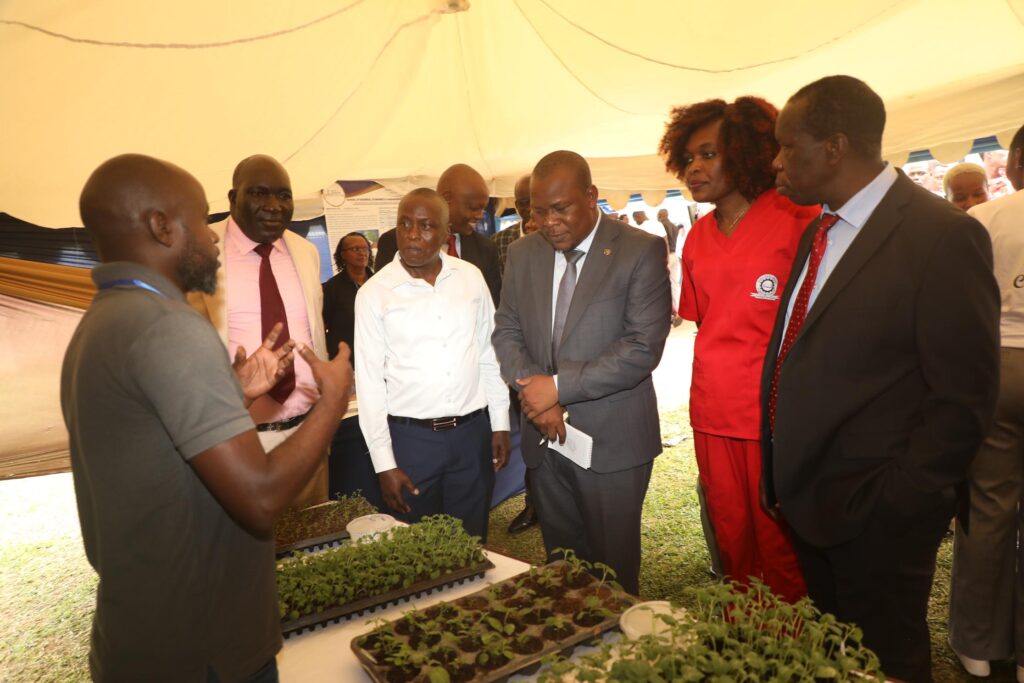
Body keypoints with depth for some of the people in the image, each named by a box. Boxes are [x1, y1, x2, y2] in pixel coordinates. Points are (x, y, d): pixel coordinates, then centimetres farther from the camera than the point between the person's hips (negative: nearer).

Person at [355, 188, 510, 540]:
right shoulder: (373, 293, -6)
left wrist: (500, 424, 7)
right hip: (411, 437, -2)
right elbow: (369, 382, -5)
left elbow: (489, 354, 7)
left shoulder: (471, 277, 1)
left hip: (472, 432, 2)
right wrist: (384, 464, -6)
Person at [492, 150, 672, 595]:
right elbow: (507, 331, 8)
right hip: (545, 439, 4)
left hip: (612, 441, -4)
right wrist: (535, 393, -9)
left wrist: (559, 386, -16)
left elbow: (643, 346, -16)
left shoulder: (642, 251, -9)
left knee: (613, 571, 10)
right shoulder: (522, 253, 7)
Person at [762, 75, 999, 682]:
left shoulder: (942, 234, -16)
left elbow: (963, 398, -16)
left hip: (874, 517, -6)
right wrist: (783, 477, 8)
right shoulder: (819, 230, 7)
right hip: (806, 500, 7)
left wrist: (894, 505, -16)